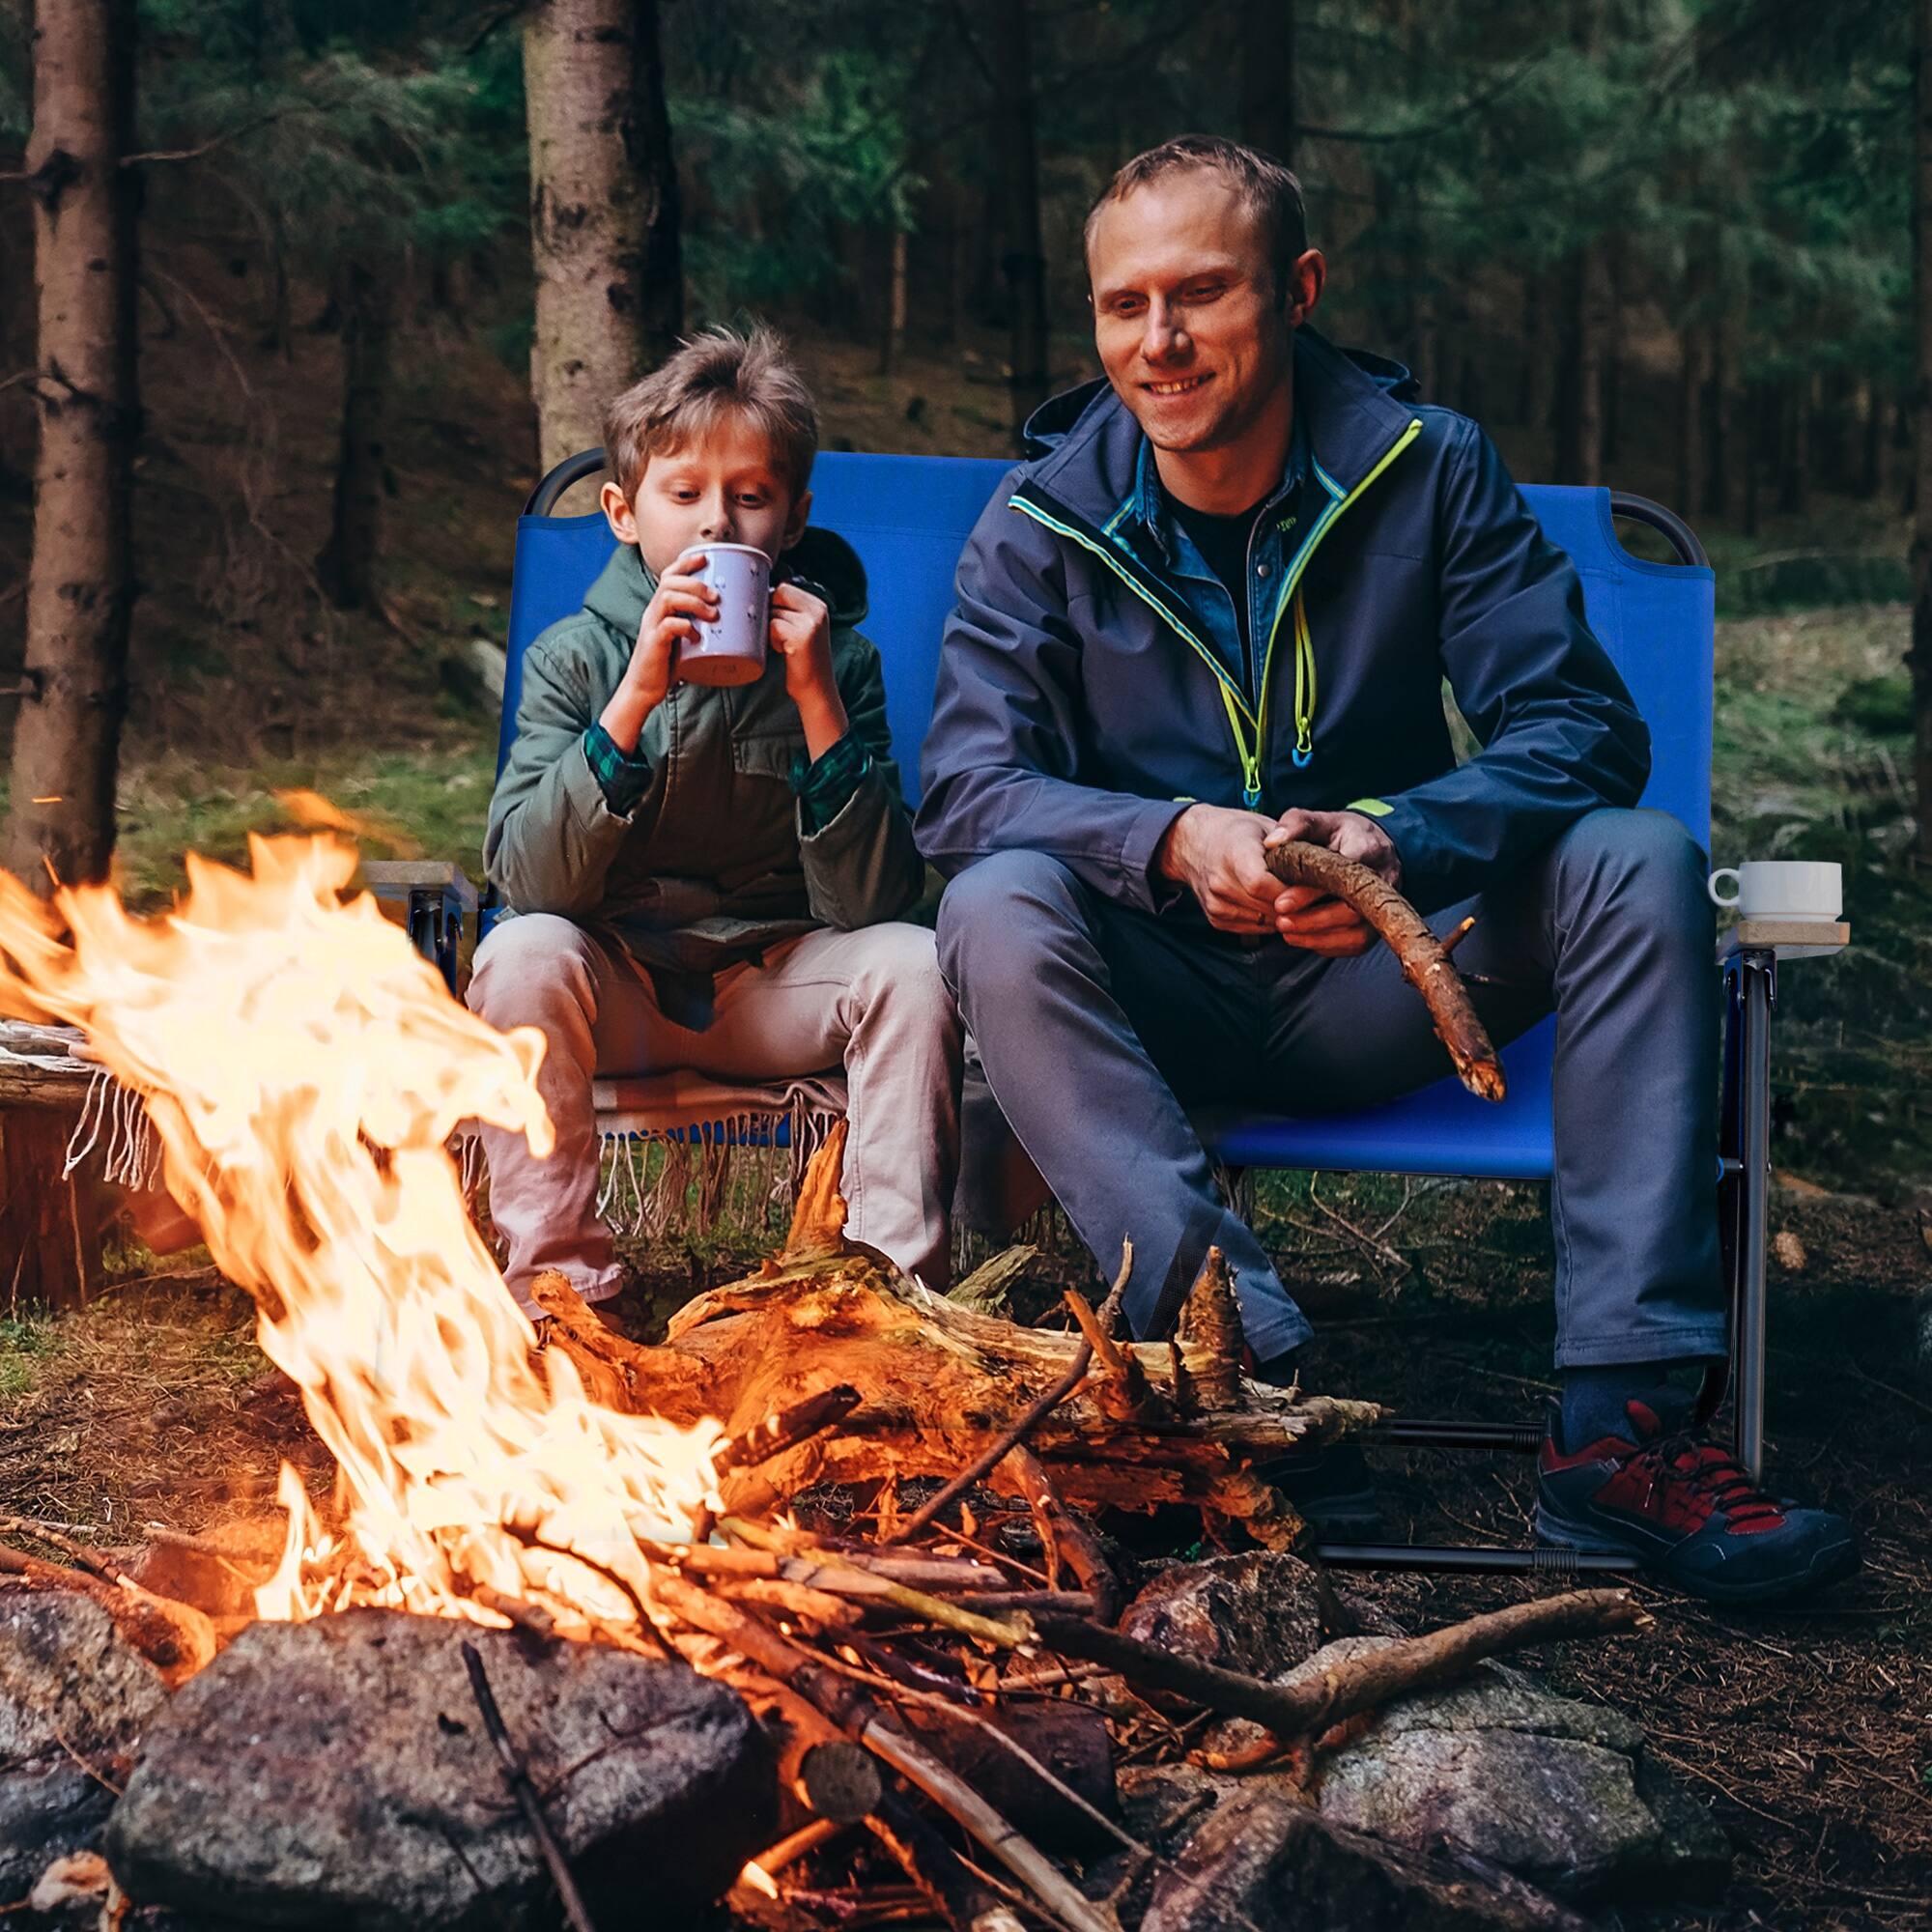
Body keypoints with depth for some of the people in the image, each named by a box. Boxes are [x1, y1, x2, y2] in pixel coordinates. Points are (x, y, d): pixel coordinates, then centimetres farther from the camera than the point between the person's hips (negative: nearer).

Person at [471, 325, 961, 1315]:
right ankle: (558, 1279, -19)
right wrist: (637, 696, -29)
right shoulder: (575, 656, -5)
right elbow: (530, 880, -20)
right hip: (612, 988, 0)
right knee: (522, 956, -30)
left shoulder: (836, 656, -3)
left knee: (913, 964, -25)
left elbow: (868, 902, -14)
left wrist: (817, 700, -22)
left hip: (776, 985, 1)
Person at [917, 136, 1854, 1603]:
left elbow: (1582, 726, -11)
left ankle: (1623, 1424, -28)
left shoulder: (1428, 467, -4)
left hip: (1376, 984, 1)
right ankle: (1257, 1373, -39)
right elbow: (967, 787, -13)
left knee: (1640, 862, -23)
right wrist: (1174, 841, -32)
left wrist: (1406, 838, -32)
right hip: (1163, 997, 0)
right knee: (996, 912, -30)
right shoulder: (1048, 519, -4)